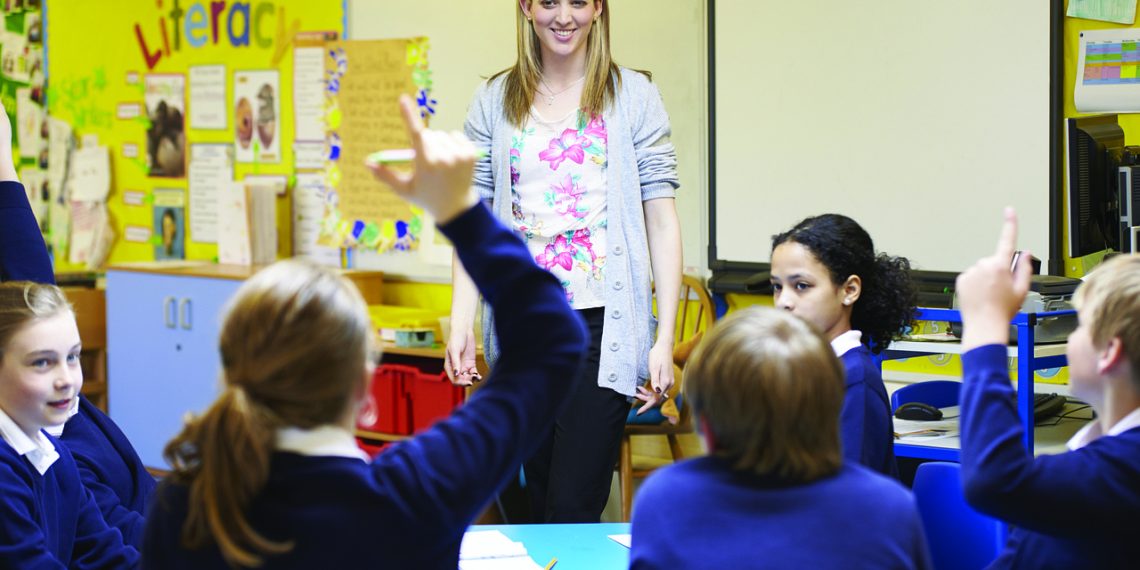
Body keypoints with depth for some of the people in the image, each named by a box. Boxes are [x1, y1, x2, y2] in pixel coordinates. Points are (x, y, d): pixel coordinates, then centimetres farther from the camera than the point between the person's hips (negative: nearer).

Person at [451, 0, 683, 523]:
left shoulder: (633, 96, 2)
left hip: (602, 322, -3)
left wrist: (665, 339, -6)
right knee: (540, 504, 11)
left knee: (573, 509, -9)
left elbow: (661, 220, 0)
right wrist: (460, 322, -5)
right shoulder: (494, 102, 9)